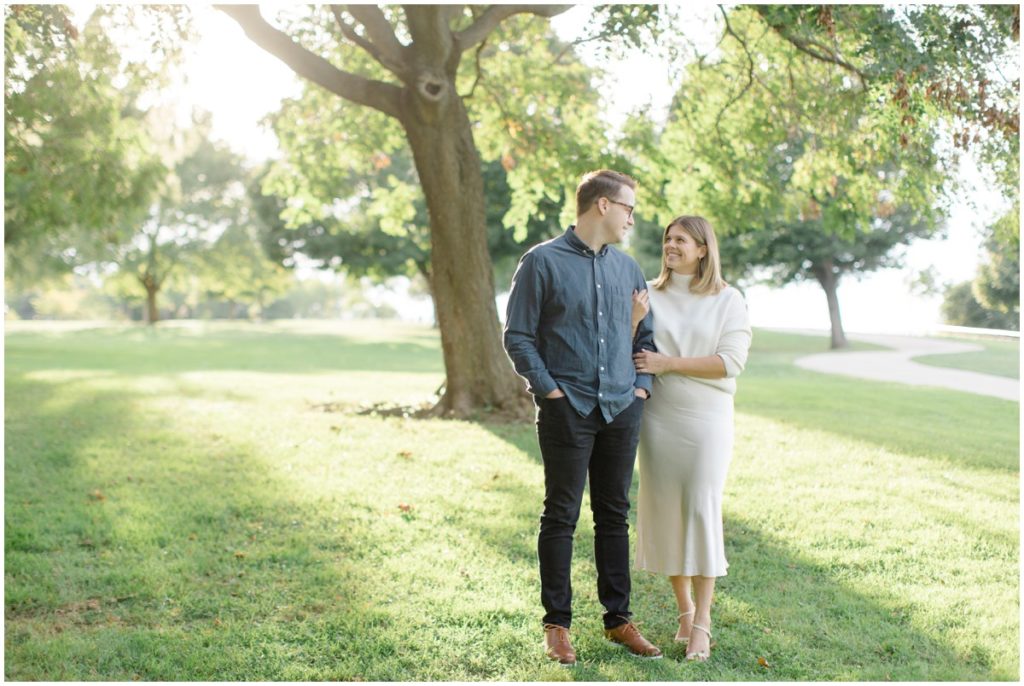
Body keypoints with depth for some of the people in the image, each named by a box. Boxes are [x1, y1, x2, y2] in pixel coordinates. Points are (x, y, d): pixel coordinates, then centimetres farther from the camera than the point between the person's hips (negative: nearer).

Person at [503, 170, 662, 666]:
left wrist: (642, 384, 6)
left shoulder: (627, 267, 13)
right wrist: (550, 390, -11)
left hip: (622, 409, 5)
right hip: (567, 410, -5)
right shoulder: (542, 262, -4)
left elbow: (645, 334, 20)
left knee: (614, 515, 11)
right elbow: (517, 337, -5)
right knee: (561, 516, 1)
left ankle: (618, 619, 21)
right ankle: (557, 624, 12)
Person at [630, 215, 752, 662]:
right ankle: (684, 609, 21)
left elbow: (730, 362, -11)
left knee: (702, 511, -6)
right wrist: (633, 320, -14)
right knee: (664, 511, 5)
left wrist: (665, 364, -14)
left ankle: (702, 622, 1)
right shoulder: (650, 295, 6)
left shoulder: (727, 301, -1)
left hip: (706, 420, -3)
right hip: (657, 418, 3)